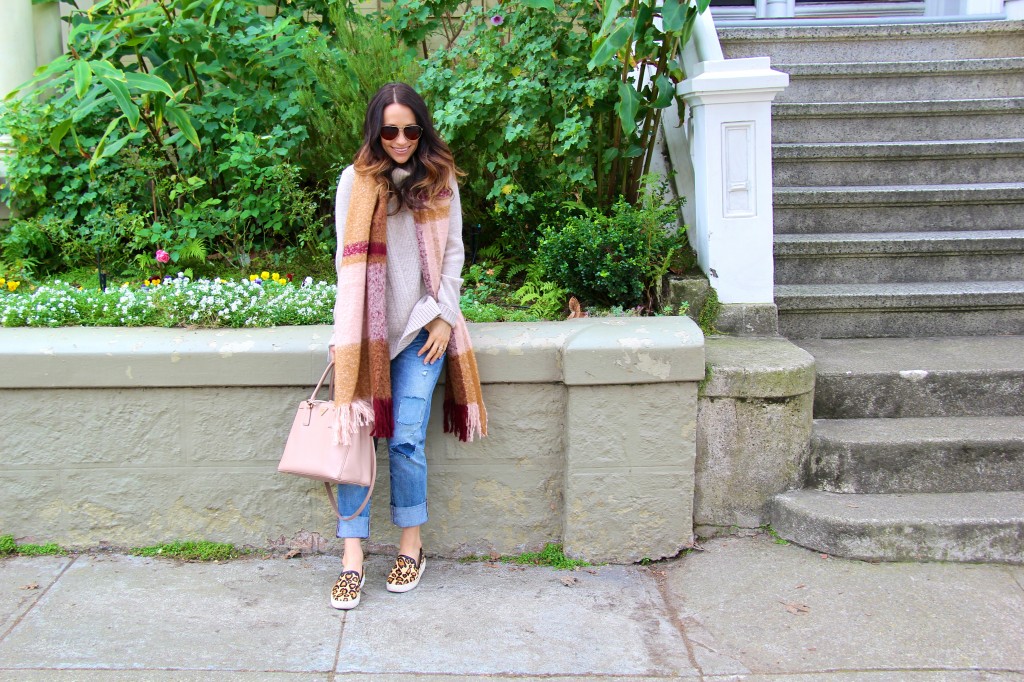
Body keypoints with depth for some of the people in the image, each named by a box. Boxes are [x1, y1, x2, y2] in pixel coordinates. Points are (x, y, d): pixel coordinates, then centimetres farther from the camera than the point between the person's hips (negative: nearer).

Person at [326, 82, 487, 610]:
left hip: (421, 324, 0)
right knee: (354, 434, -8)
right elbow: (348, 260, -1)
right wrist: (350, 336, -6)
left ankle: (411, 545, 10)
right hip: (367, 326, 0)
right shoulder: (356, 181, 1)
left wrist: (445, 318, 1)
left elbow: (453, 252, 9)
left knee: (406, 439, -8)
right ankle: (352, 556, -2)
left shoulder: (440, 179, 6)